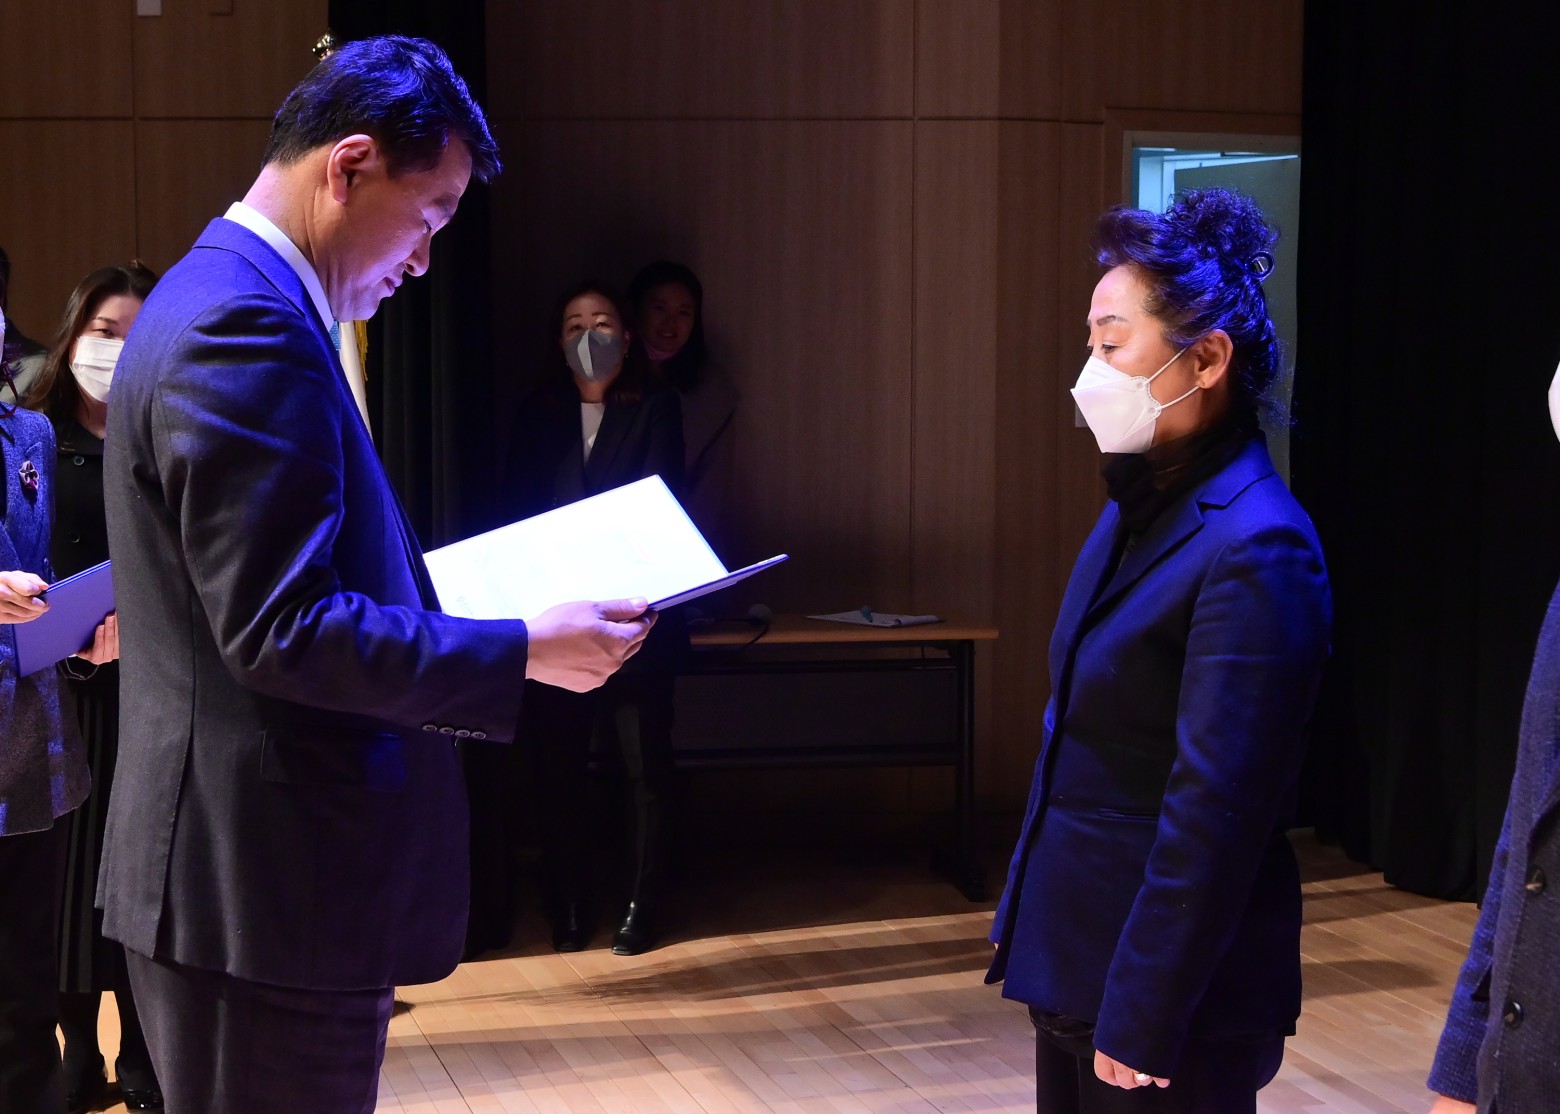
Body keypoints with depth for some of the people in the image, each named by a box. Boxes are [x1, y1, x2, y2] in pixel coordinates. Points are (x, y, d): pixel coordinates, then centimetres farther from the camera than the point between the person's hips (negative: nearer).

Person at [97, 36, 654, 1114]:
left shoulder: (227, 300, 14)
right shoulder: (246, 326, -19)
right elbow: (280, 631, -23)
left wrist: (421, 593, 20)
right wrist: (527, 651, -18)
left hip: (235, 870, 11)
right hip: (268, 884, -11)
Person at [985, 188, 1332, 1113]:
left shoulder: (1253, 549, -21)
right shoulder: (1144, 505, 7)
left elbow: (1214, 817, -22)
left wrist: (1141, 1023, -20)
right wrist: (1034, 924, 14)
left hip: (1175, 988, -8)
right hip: (1078, 962, 8)